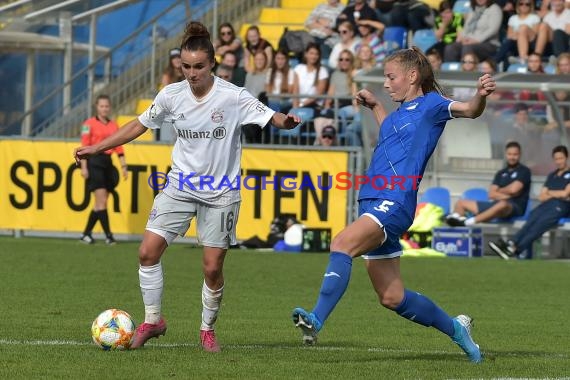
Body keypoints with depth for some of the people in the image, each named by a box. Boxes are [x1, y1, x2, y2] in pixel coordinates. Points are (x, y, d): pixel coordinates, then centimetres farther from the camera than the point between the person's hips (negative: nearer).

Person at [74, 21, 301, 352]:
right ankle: (153, 321, 9)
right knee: (148, 251, -9)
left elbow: (271, 117, -16)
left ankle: (208, 329, 21)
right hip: (181, 186, 3)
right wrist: (97, 148, 11)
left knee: (213, 267, -2)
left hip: (221, 193, -3)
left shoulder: (233, 97, -14)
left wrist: (286, 121, -41)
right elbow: (139, 125, 10)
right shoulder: (172, 96, -4)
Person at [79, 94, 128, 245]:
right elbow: (84, 146, -7)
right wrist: (84, 167, -13)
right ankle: (108, 235, -11)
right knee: (102, 200, -11)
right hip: (94, 162, -6)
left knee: (100, 203, 8)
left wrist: (123, 166, 7)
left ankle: (86, 234, 18)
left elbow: (119, 148, 13)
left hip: (108, 163, 6)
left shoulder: (114, 126, 13)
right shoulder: (89, 124, -3)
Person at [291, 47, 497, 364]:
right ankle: (455, 328, 28)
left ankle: (317, 320, -42)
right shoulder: (399, 113, 22)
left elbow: (470, 111, -18)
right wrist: (374, 105, 40)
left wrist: (481, 96, -38)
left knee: (342, 244, -31)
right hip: (375, 203, 9)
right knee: (392, 297, 11)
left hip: (394, 203, -9)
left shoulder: (430, 105, -1)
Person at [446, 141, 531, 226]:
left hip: (515, 207, -7)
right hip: (496, 204, 7)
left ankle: (468, 222, -56)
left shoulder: (524, 171, 4)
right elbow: (492, 194, 9)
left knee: (502, 205, -45)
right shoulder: (501, 173, 19)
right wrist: (506, 195, -8)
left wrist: (499, 191, 9)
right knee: (461, 203, 6)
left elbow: (513, 189, -10)